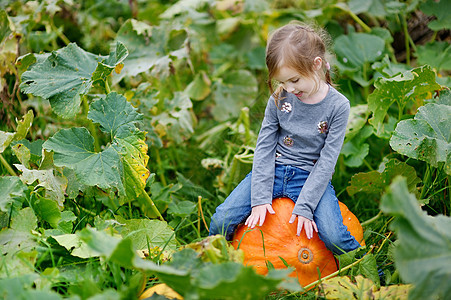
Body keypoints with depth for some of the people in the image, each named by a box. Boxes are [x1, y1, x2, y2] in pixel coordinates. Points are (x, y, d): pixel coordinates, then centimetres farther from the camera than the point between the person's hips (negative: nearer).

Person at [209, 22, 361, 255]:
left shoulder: (337, 106, -11)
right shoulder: (279, 98, -4)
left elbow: (327, 162, -12)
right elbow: (264, 147, -2)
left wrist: (304, 207, -18)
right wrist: (260, 199, -10)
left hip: (311, 177, -3)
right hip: (274, 171, 3)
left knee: (334, 238, -26)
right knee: (221, 221, -12)